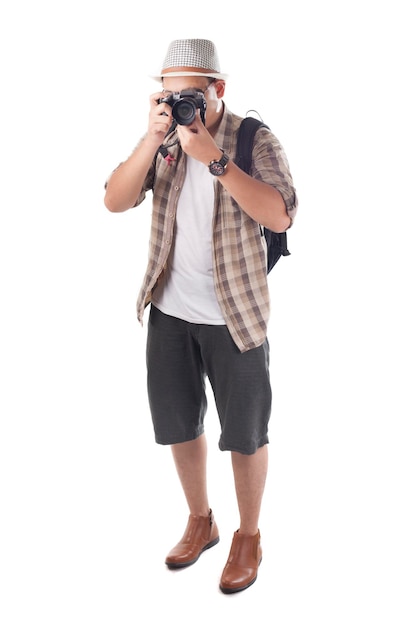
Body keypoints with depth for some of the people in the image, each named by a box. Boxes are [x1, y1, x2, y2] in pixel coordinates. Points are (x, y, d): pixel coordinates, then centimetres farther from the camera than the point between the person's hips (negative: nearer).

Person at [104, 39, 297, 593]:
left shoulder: (256, 141, -11)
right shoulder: (163, 141, 1)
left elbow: (280, 217, -26)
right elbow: (115, 201, -10)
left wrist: (214, 158, -31)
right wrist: (152, 138, -22)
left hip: (235, 316, -4)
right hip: (169, 311, 4)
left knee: (245, 433, 8)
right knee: (179, 424, 17)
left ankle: (248, 536, 29)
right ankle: (200, 522, 38)